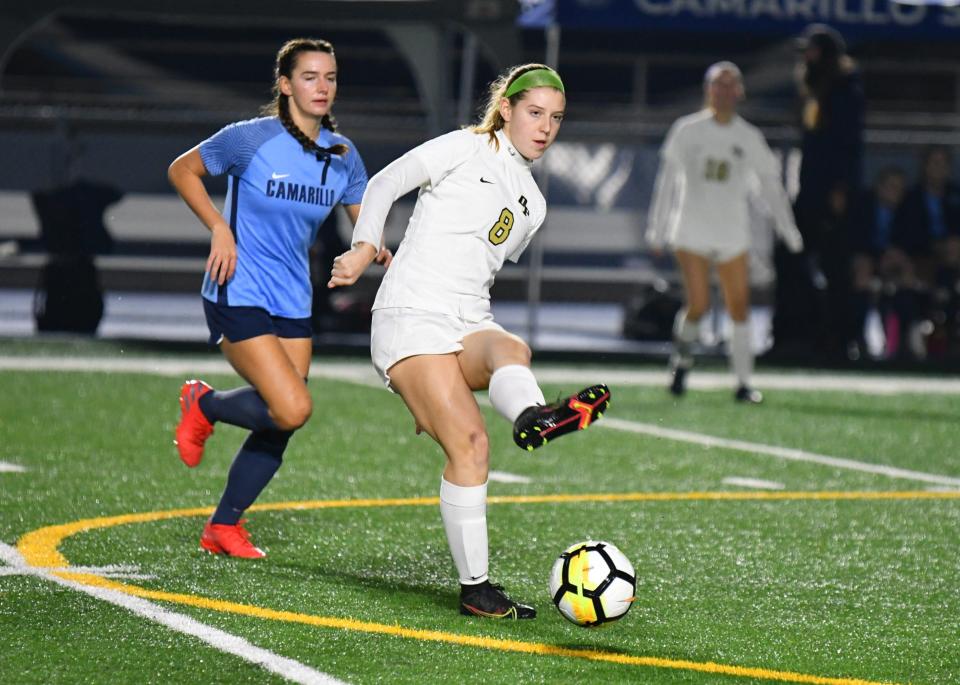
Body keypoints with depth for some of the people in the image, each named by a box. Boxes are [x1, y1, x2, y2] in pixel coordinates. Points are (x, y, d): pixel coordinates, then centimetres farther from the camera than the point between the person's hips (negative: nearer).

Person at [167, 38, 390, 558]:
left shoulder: (342, 155, 3)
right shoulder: (251, 139, -12)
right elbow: (182, 170, 0)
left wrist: (377, 250, -10)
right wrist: (219, 228, -12)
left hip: (292, 304, 6)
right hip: (239, 296, -6)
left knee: (278, 428, 6)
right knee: (293, 409, -19)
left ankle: (223, 526, 23)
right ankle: (204, 405, 9)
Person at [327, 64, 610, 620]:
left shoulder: (533, 205, 23)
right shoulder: (467, 149, 5)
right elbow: (385, 184, 6)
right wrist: (366, 249, -10)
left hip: (471, 325, 4)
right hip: (411, 319, -4)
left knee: (511, 349, -35)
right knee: (470, 444, -24)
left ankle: (534, 418, -68)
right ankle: (475, 587, -31)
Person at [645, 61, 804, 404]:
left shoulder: (749, 138, 7)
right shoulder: (687, 130, 2)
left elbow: (770, 183, 13)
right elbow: (668, 179, 6)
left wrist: (789, 230, 10)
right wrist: (657, 227, 4)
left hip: (733, 235, 2)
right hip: (691, 231, -2)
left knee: (739, 308, -4)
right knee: (697, 305, -11)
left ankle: (743, 382, 2)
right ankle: (682, 356, 19)